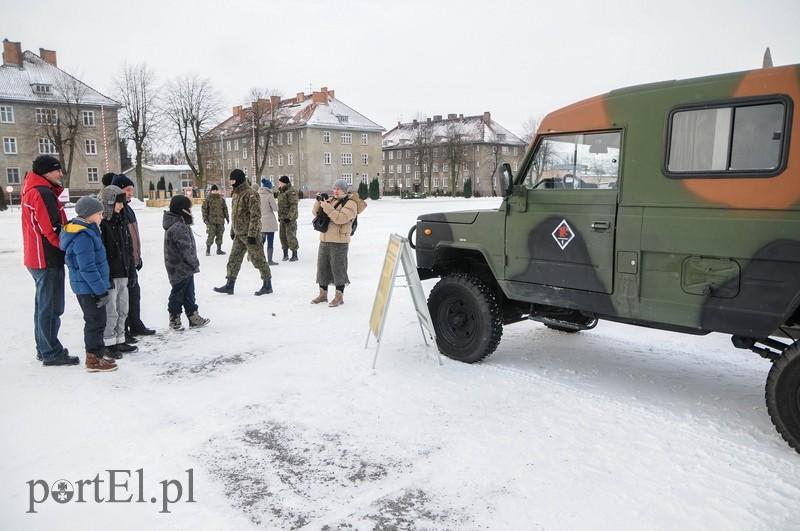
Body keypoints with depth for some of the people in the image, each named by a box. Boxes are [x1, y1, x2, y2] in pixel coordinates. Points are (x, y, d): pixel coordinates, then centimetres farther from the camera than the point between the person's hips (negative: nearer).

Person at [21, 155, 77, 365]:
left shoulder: (32, 191, 16)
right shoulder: (43, 194, -16)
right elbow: (52, 230, -22)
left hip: (38, 259, 10)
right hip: (49, 259, -10)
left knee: (43, 305, 17)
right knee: (51, 307, -4)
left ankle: (44, 349, 26)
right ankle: (52, 353, 3)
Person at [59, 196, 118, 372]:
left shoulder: (86, 231, 11)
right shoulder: (83, 237, -21)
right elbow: (87, 268, -24)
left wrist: (102, 286, 21)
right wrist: (101, 290, -20)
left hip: (85, 287, 10)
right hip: (89, 287, -10)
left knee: (96, 321, 18)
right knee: (96, 322, -1)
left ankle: (97, 353, 29)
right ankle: (94, 359, 7)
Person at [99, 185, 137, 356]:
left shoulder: (121, 221, 12)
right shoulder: (101, 224, -14)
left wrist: (131, 270, 16)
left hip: (123, 274, 8)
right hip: (109, 276, -8)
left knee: (123, 310, 15)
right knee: (111, 312, 0)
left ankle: (119, 341, 27)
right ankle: (109, 344, 12)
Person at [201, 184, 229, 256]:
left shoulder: (221, 199, 8)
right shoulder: (208, 198, -2)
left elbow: (225, 208, 15)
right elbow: (204, 208, -1)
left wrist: (227, 217, 14)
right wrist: (205, 218, -7)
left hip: (220, 220, 4)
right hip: (211, 221, -4)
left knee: (220, 235, 8)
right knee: (211, 235, -8)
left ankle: (219, 249, 19)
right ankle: (208, 250, 2)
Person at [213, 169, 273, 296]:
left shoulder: (250, 194, -15)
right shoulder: (236, 194, 13)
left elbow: (255, 215, -20)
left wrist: (252, 234, -23)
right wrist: (233, 231, 21)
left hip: (249, 234, -9)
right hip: (239, 234, 9)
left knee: (258, 259, -1)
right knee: (233, 259, 10)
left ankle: (267, 285, 10)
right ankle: (230, 285, 18)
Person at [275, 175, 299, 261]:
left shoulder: (291, 192, -12)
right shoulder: (280, 192, 16)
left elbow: (293, 205, -18)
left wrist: (289, 217, -22)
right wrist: (279, 216, 19)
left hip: (290, 218, -9)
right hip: (282, 218, 9)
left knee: (291, 236, -7)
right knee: (283, 236, 9)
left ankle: (295, 255, 1)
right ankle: (285, 254, 18)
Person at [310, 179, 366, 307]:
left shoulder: (350, 204, -8)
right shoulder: (331, 200, 14)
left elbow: (341, 218, -23)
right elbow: (316, 212, 14)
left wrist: (327, 207, -24)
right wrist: (319, 201, -4)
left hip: (339, 242, -7)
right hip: (324, 240, 7)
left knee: (338, 268, -2)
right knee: (322, 267, 12)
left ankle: (339, 297, 7)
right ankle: (323, 294, 24)